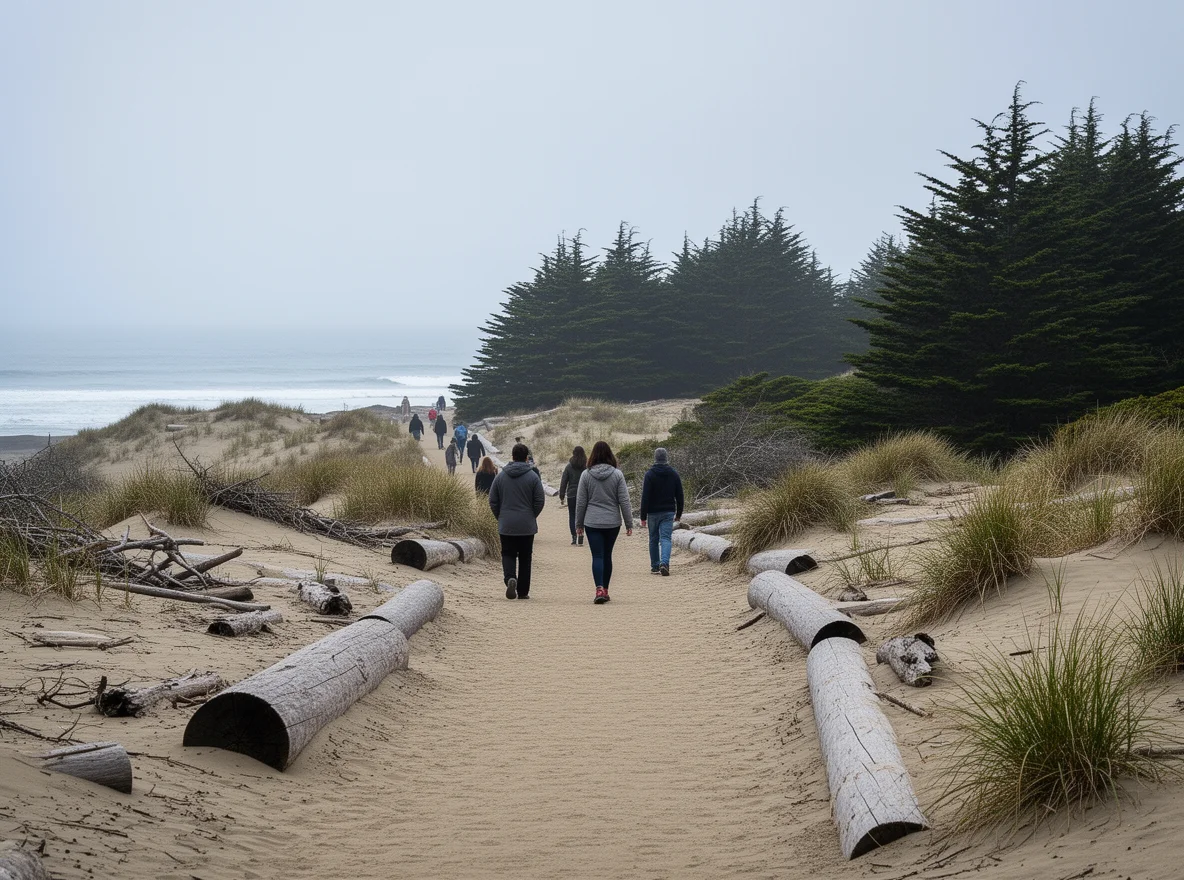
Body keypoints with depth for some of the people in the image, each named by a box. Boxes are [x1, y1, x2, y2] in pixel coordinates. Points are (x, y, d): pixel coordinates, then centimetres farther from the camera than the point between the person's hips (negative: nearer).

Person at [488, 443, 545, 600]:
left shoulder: (500, 476, 1)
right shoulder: (533, 477, -5)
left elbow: (492, 501, 3)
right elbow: (540, 501, -5)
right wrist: (531, 516, 11)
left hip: (506, 526, 1)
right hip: (527, 526, -1)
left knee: (508, 554, 8)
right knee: (525, 557, 8)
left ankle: (510, 578, -20)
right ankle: (523, 591, 10)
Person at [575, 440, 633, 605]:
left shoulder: (586, 475, -3)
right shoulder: (617, 474, -4)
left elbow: (580, 502, 1)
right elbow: (624, 501, -3)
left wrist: (579, 524, 11)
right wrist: (629, 523, 3)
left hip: (592, 523, -1)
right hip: (613, 522, 1)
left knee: (597, 556, -2)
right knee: (607, 555, 14)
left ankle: (599, 589, -19)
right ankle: (605, 590, 20)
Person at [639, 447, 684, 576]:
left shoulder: (650, 474, -7)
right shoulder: (674, 474, 4)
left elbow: (645, 497, -10)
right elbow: (679, 496, 8)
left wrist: (643, 516, -7)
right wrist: (679, 513, 17)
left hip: (653, 512, -1)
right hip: (668, 512, 2)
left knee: (654, 540, 11)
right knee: (665, 538, -3)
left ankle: (655, 566, 16)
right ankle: (664, 563, -25)